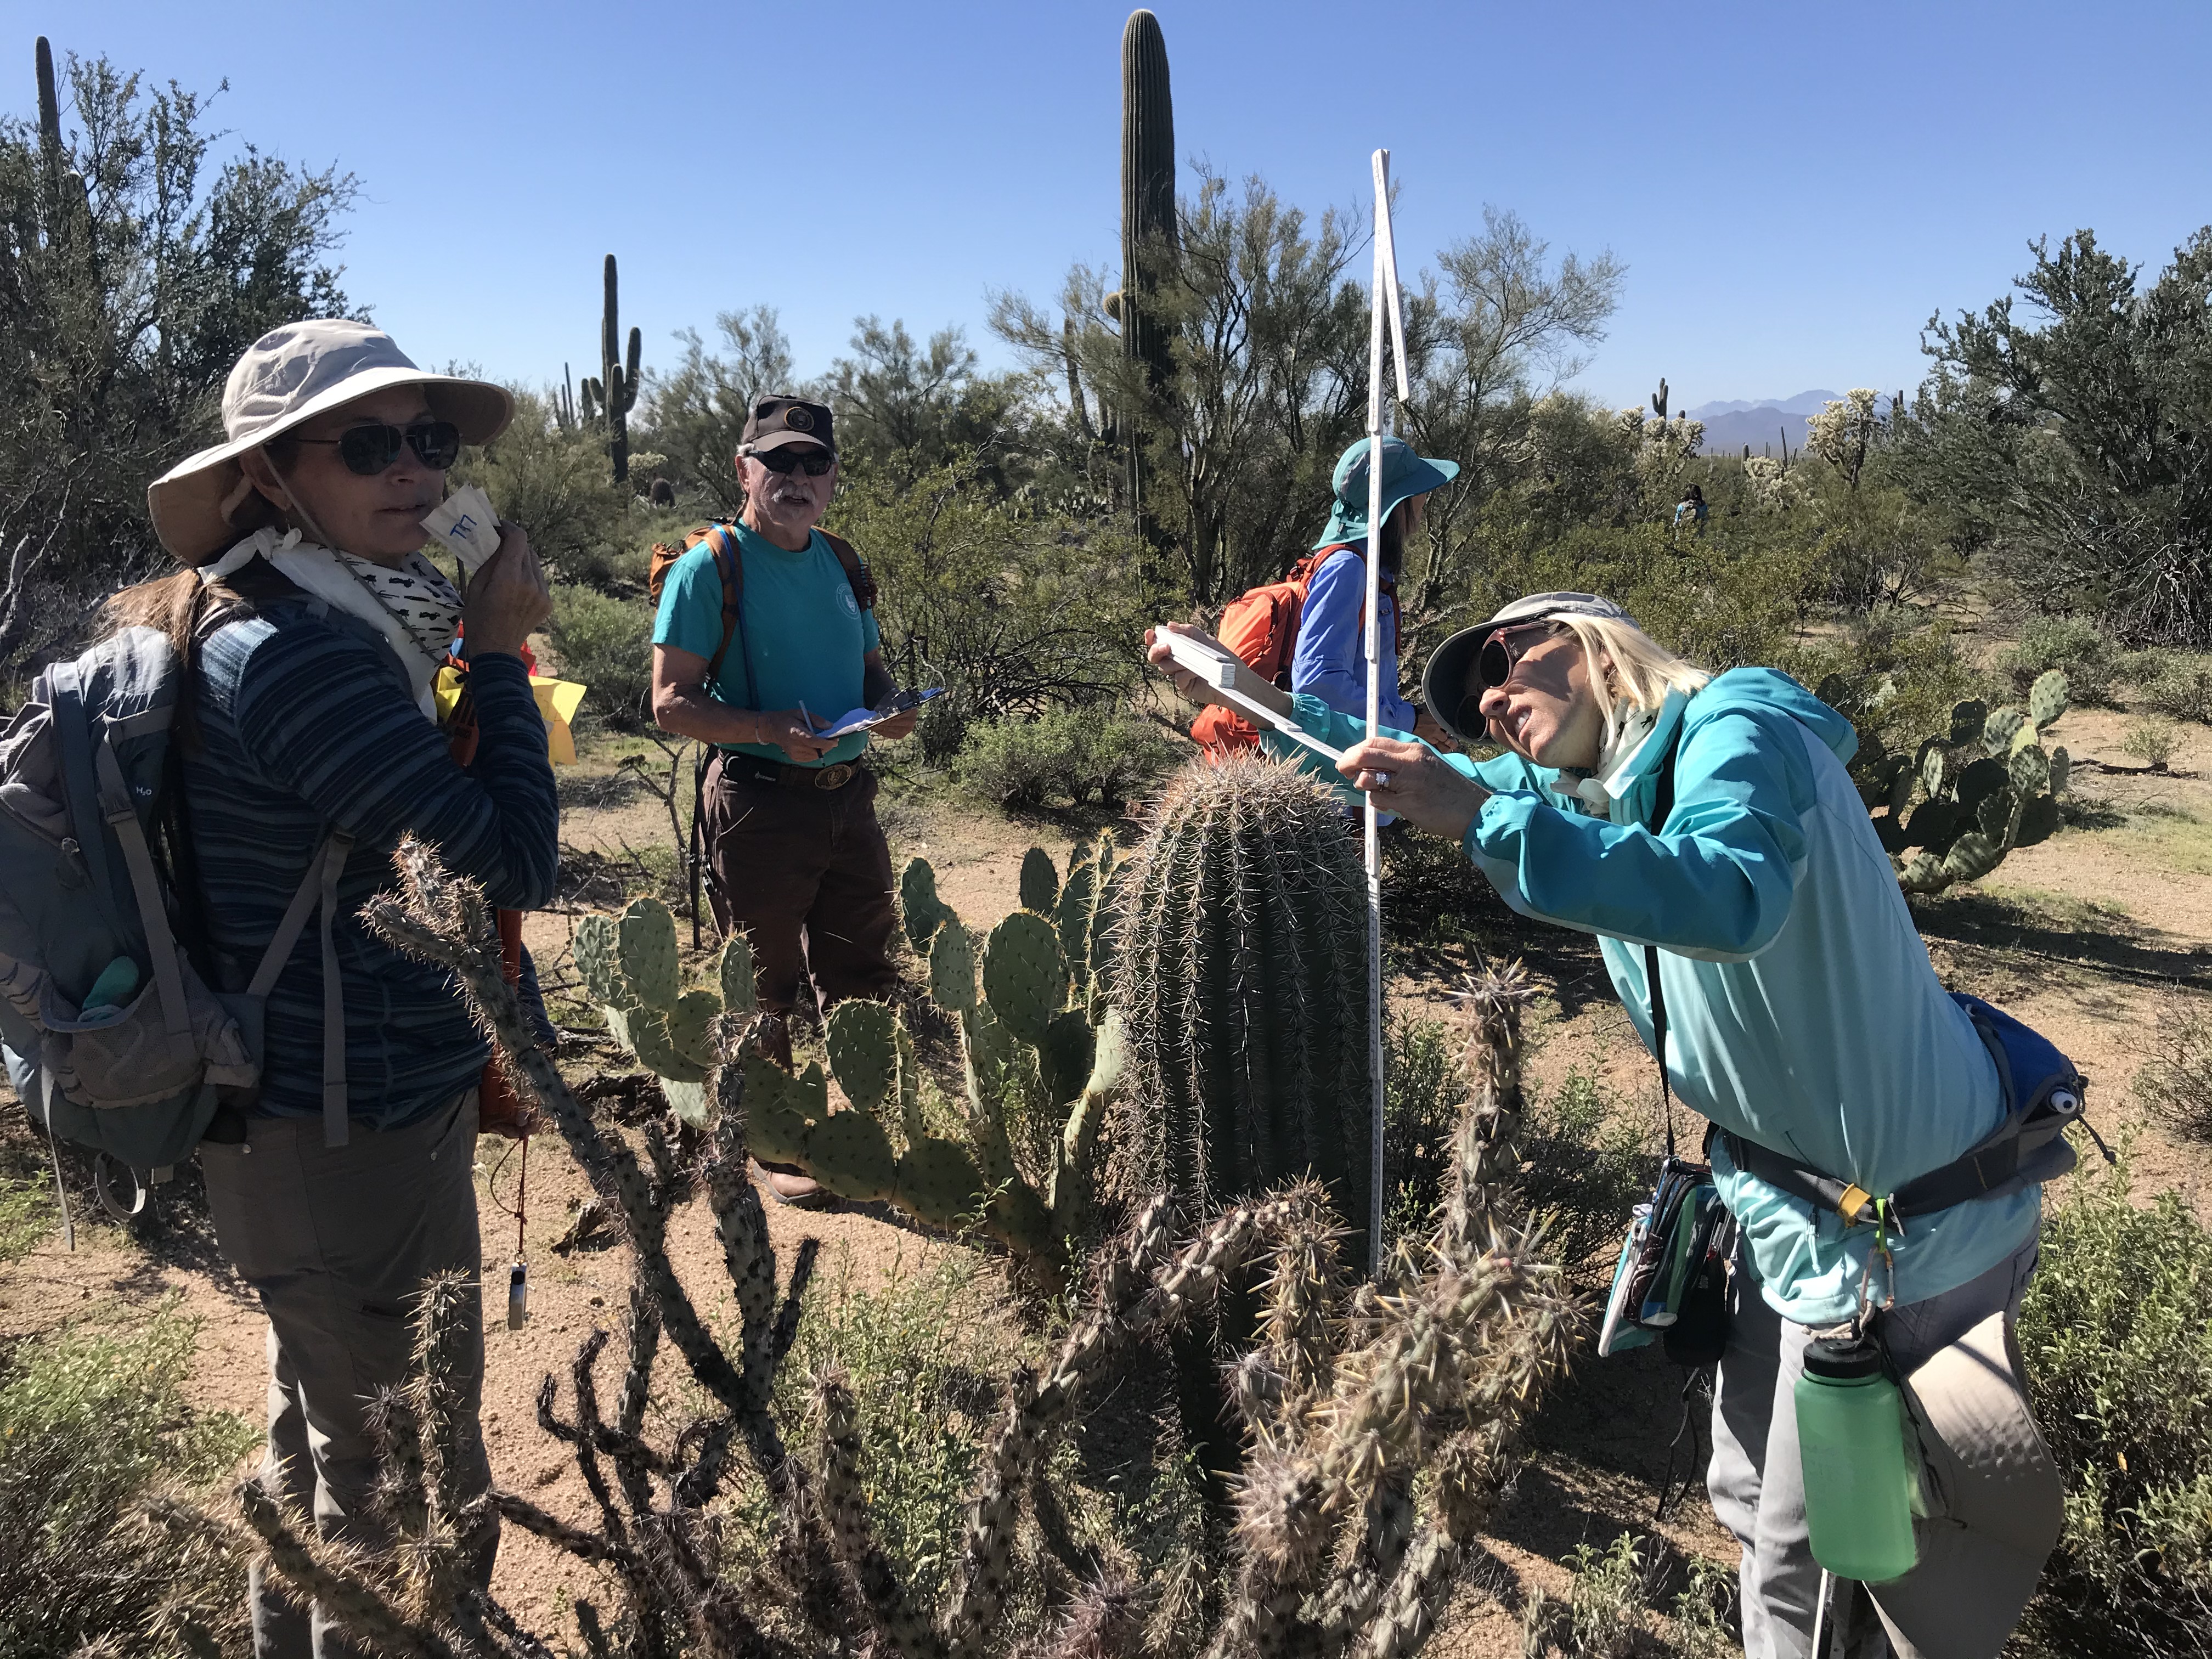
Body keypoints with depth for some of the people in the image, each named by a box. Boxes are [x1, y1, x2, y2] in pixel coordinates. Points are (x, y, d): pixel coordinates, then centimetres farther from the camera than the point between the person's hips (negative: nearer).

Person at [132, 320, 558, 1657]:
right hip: (352, 1136, -11)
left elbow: (437, 831, 10)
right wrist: (499, 651, -17)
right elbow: (515, 865, -24)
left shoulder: (337, 625, 6)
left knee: (325, 1431, 29)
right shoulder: (291, 654, -24)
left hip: (325, 1116, 11)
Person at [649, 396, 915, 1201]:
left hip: (848, 796, 6)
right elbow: (671, 702, -11)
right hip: (760, 802, -6)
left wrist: (891, 706, -2)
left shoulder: (842, 564, 12)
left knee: (865, 977, 14)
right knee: (764, 988, 6)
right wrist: (773, 728, -26)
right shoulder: (711, 566, -7)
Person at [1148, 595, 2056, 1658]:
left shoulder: (1736, 730, -20)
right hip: (1791, 1212, 8)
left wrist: (1480, 818, -43)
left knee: (1810, 1549, 5)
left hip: (1909, 1222, -8)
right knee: (1751, 1500, 21)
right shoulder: (1576, 794, 6)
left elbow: (1733, 899, -40)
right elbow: (1405, 775, 19)